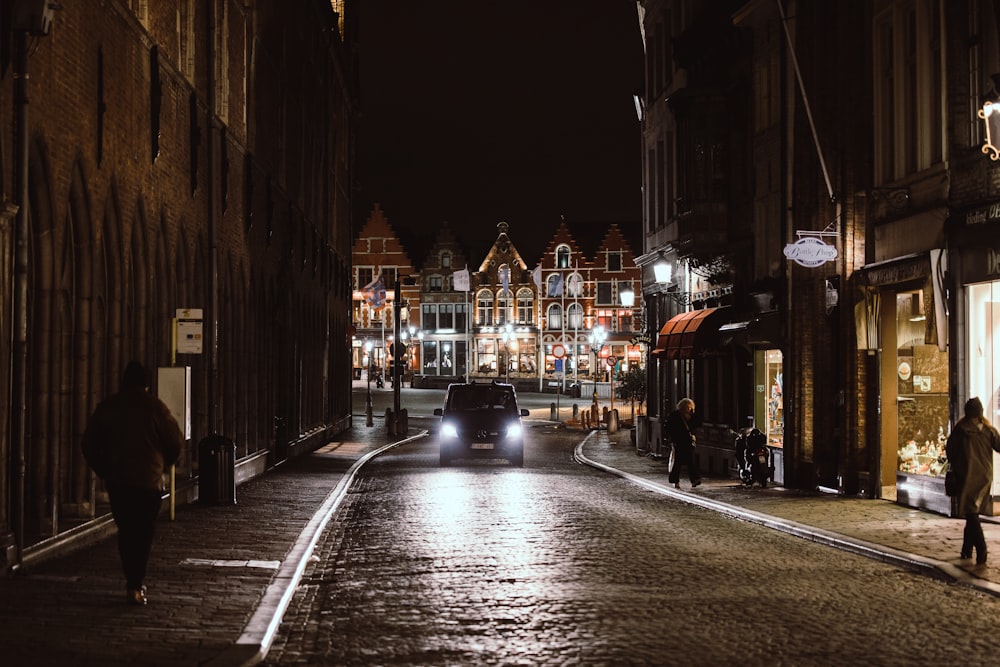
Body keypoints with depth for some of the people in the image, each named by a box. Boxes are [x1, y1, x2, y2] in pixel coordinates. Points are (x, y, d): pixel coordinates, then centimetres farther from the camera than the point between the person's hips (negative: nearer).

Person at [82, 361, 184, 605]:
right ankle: (136, 585, -6)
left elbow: (89, 445, 7)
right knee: (143, 533, 3)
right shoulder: (155, 407, -4)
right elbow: (176, 442, -3)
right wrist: (161, 466, 14)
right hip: (149, 480, -3)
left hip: (116, 481, 3)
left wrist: (104, 471, 17)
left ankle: (134, 582, 20)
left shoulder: (107, 407, 4)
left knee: (125, 531, 15)